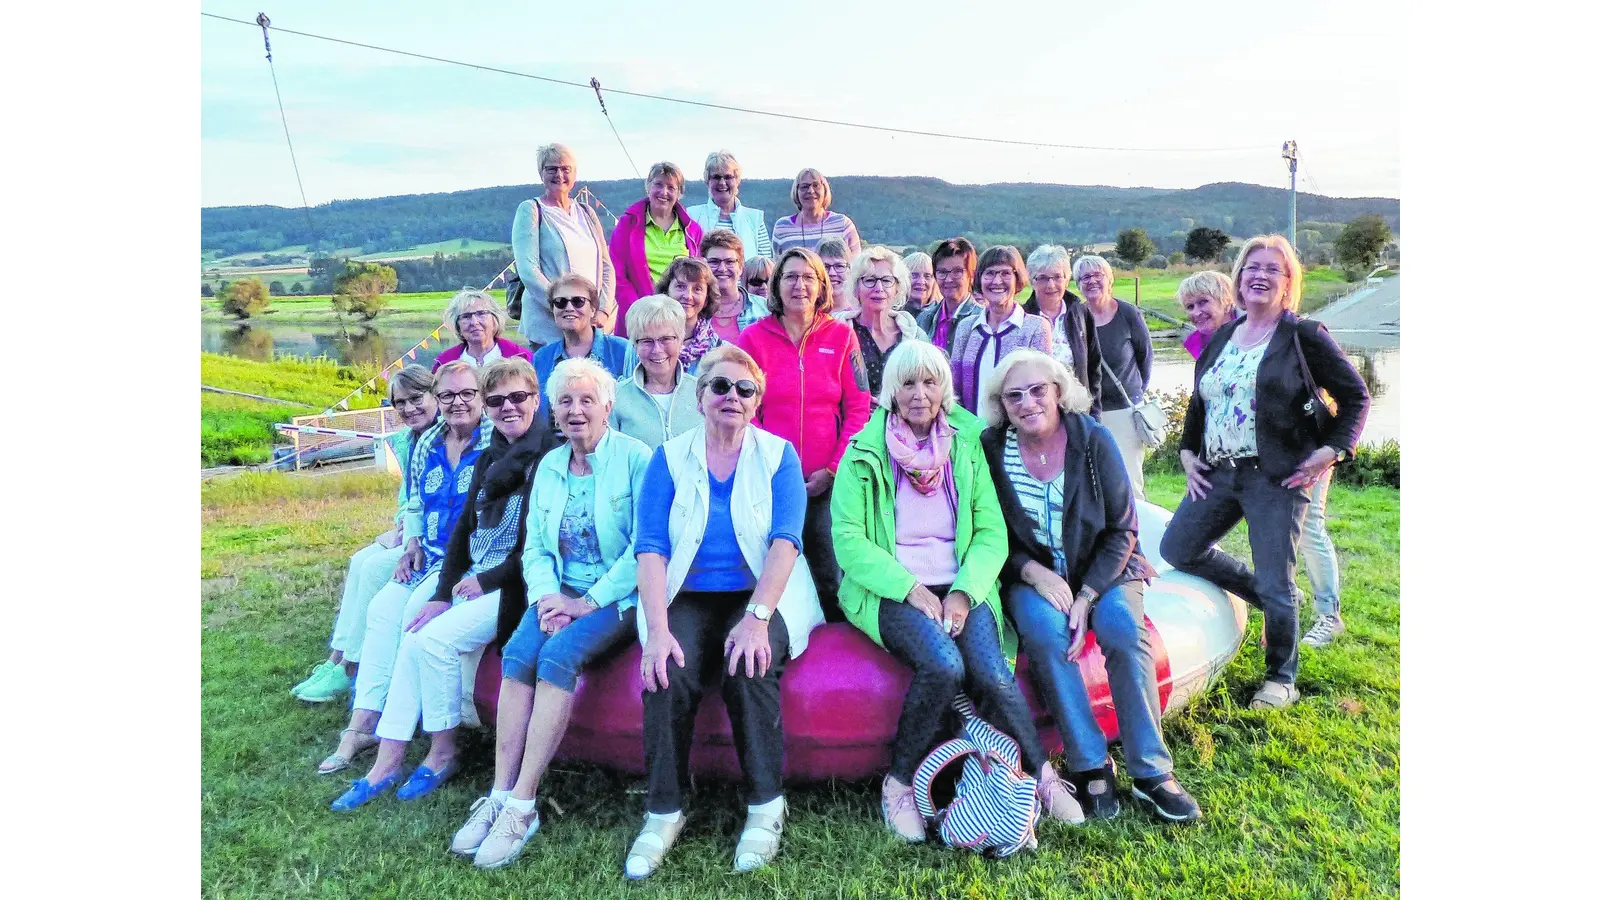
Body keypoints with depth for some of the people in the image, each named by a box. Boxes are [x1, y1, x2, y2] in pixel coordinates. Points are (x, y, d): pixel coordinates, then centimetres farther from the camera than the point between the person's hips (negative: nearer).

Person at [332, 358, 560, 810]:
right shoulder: (488, 459, 13)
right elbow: (464, 529, 10)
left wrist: (487, 580, -12)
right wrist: (442, 595, -1)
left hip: (515, 585, -7)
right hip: (472, 579, 7)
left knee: (435, 638, -19)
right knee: (415, 635, -11)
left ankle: (443, 753, 1)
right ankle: (387, 760, -4)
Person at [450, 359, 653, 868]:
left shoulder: (635, 458, -7)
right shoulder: (549, 466, 12)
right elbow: (534, 547, 11)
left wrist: (590, 601, -17)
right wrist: (547, 594, -9)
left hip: (619, 596, -5)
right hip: (561, 592, 5)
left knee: (558, 655, -29)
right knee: (517, 653, -22)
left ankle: (523, 805, -21)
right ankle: (499, 795, -16)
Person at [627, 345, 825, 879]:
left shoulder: (779, 456, 4)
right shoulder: (669, 459, 6)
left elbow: (785, 541, -9)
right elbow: (650, 547, -4)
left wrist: (757, 616, -24)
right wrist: (657, 629, -20)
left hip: (764, 595, -1)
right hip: (689, 597, 1)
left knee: (749, 668, -30)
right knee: (669, 672, -27)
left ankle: (767, 806, -12)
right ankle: (663, 812, -10)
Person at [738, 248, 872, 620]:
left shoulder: (841, 335, 5)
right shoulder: (754, 337, 4)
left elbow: (858, 408, 3)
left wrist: (833, 469, -6)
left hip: (828, 482, 0)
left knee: (829, 574, -1)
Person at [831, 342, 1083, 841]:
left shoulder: (967, 446, 7)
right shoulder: (864, 453, 0)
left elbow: (992, 532, 4)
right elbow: (848, 539, -7)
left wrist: (963, 592, -12)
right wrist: (911, 589, -17)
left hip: (960, 587, 2)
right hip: (889, 591, -2)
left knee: (992, 674, -24)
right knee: (944, 665, -29)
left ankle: (1042, 774, -1)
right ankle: (899, 782, -8)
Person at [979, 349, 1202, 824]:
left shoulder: (1092, 439, -8)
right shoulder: (990, 450, -7)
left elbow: (1122, 529, -5)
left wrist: (1087, 596, -16)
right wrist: (1035, 573, -19)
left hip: (1102, 569, 1)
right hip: (1029, 573, 0)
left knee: (1124, 628, -27)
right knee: (1045, 632, -31)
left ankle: (1151, 771, -15)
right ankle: (1089, 765, -18)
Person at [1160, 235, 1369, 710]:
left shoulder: (1304, 336, -4)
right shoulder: (1220, 338, 12)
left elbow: (1356, 396, -1)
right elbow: (1198, 401, 21)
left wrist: (1331, 450, -11)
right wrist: (1187, 451, 10)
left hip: (1277, 477, -6)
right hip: (1219, 473, 6)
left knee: (1275, 587, -2)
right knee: (1177, 549, 8)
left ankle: (1282, 679, 21)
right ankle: (1270, 597, 26)